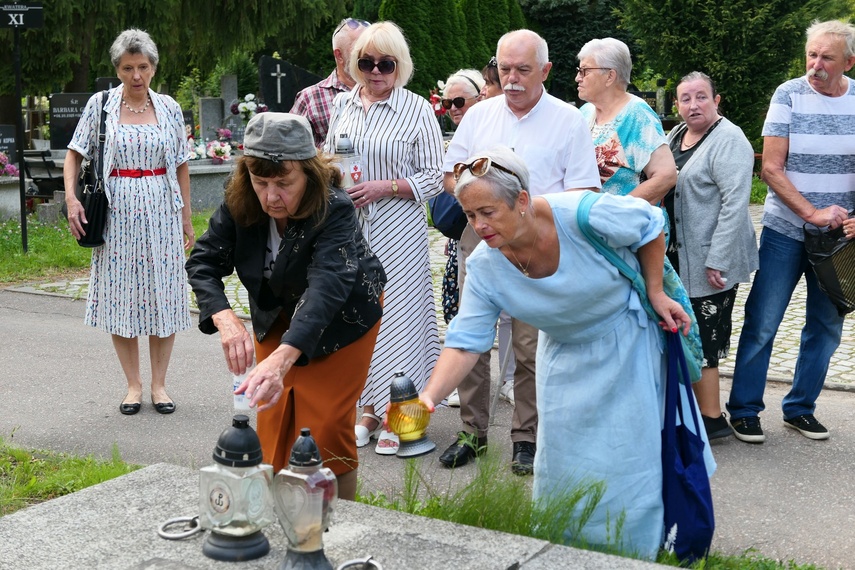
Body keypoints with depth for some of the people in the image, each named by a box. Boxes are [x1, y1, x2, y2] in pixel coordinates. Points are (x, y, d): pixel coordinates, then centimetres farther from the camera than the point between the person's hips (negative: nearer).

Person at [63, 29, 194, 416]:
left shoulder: (169, 108, 4)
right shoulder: (101, 104, 1)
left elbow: (181, 166, 9)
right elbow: (75, 154, 5)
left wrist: (187, 220, 9)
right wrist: (71, 198, -11)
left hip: (161, 213, 1)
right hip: (117, 215, -1)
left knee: (163, 296, 2)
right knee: (120, 296, 2)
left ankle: (159, 384, 14)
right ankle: (133, 385, 15)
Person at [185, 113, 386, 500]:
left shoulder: (334, 209, -36)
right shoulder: (239, 205, -21)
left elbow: (327, 287, -49)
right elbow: (203, 263, -21)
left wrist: (282, 358, -64)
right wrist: (226, 319, -43)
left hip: (342, 320, -4)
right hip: (277, 318, 5)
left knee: (327, 425, -7)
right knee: (274, 423, 5)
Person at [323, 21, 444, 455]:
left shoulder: (417, 109, -4)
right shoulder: (343, 104, 9)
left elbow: (433, 178, -6)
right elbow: (327, 158, 21)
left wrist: (384, 187, -16)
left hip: (397, 230, -4)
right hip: (350, 227, 5)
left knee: (397, 313, -3)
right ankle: (369, 409, 21)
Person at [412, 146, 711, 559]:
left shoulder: (580, 214, -34)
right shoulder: (483, 267, -22)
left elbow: (649, 224, -15)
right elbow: (465, 342, -24)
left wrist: (656, 293, -13)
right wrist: (429, 397, -40)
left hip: (626, 336, -3)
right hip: (566, 352, 3)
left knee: (631, 452, 4)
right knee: (564, 461, 6)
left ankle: (637, 551, 25)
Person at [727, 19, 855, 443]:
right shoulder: (789, 95, -7)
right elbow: (771, 169, -10)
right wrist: (812, 213, -17)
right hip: (785, 231, -3)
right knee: (762, 324, -1)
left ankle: (800, 408, 25)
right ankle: (744, 410, 12)